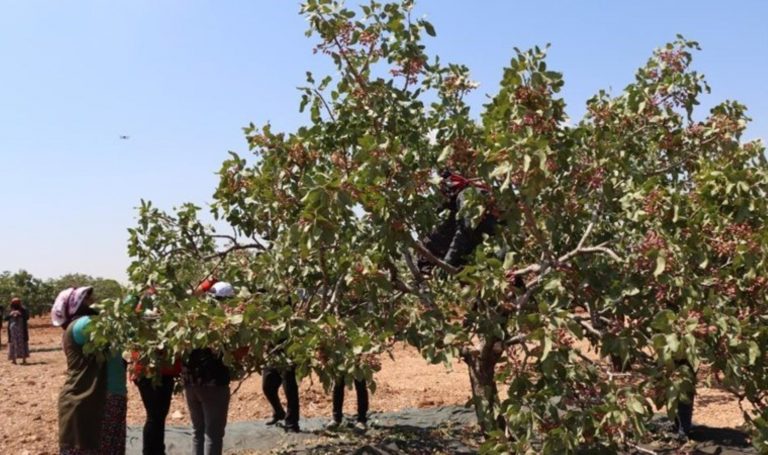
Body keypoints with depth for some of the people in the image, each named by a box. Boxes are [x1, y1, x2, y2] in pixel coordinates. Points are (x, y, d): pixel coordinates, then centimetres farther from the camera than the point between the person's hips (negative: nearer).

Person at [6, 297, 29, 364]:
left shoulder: (23, 310, 1)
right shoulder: (10, 310, 9)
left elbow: (27, 317, -7)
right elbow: (5, 318, 3)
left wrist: (20, 314, -19)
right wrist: (10, 315, -14)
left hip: (21, 329, -2)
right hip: (12, 329, 2)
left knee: (22, 343, -3)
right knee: (13, 343, -1)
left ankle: (24, 359, -2)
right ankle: (13, 359, 1)